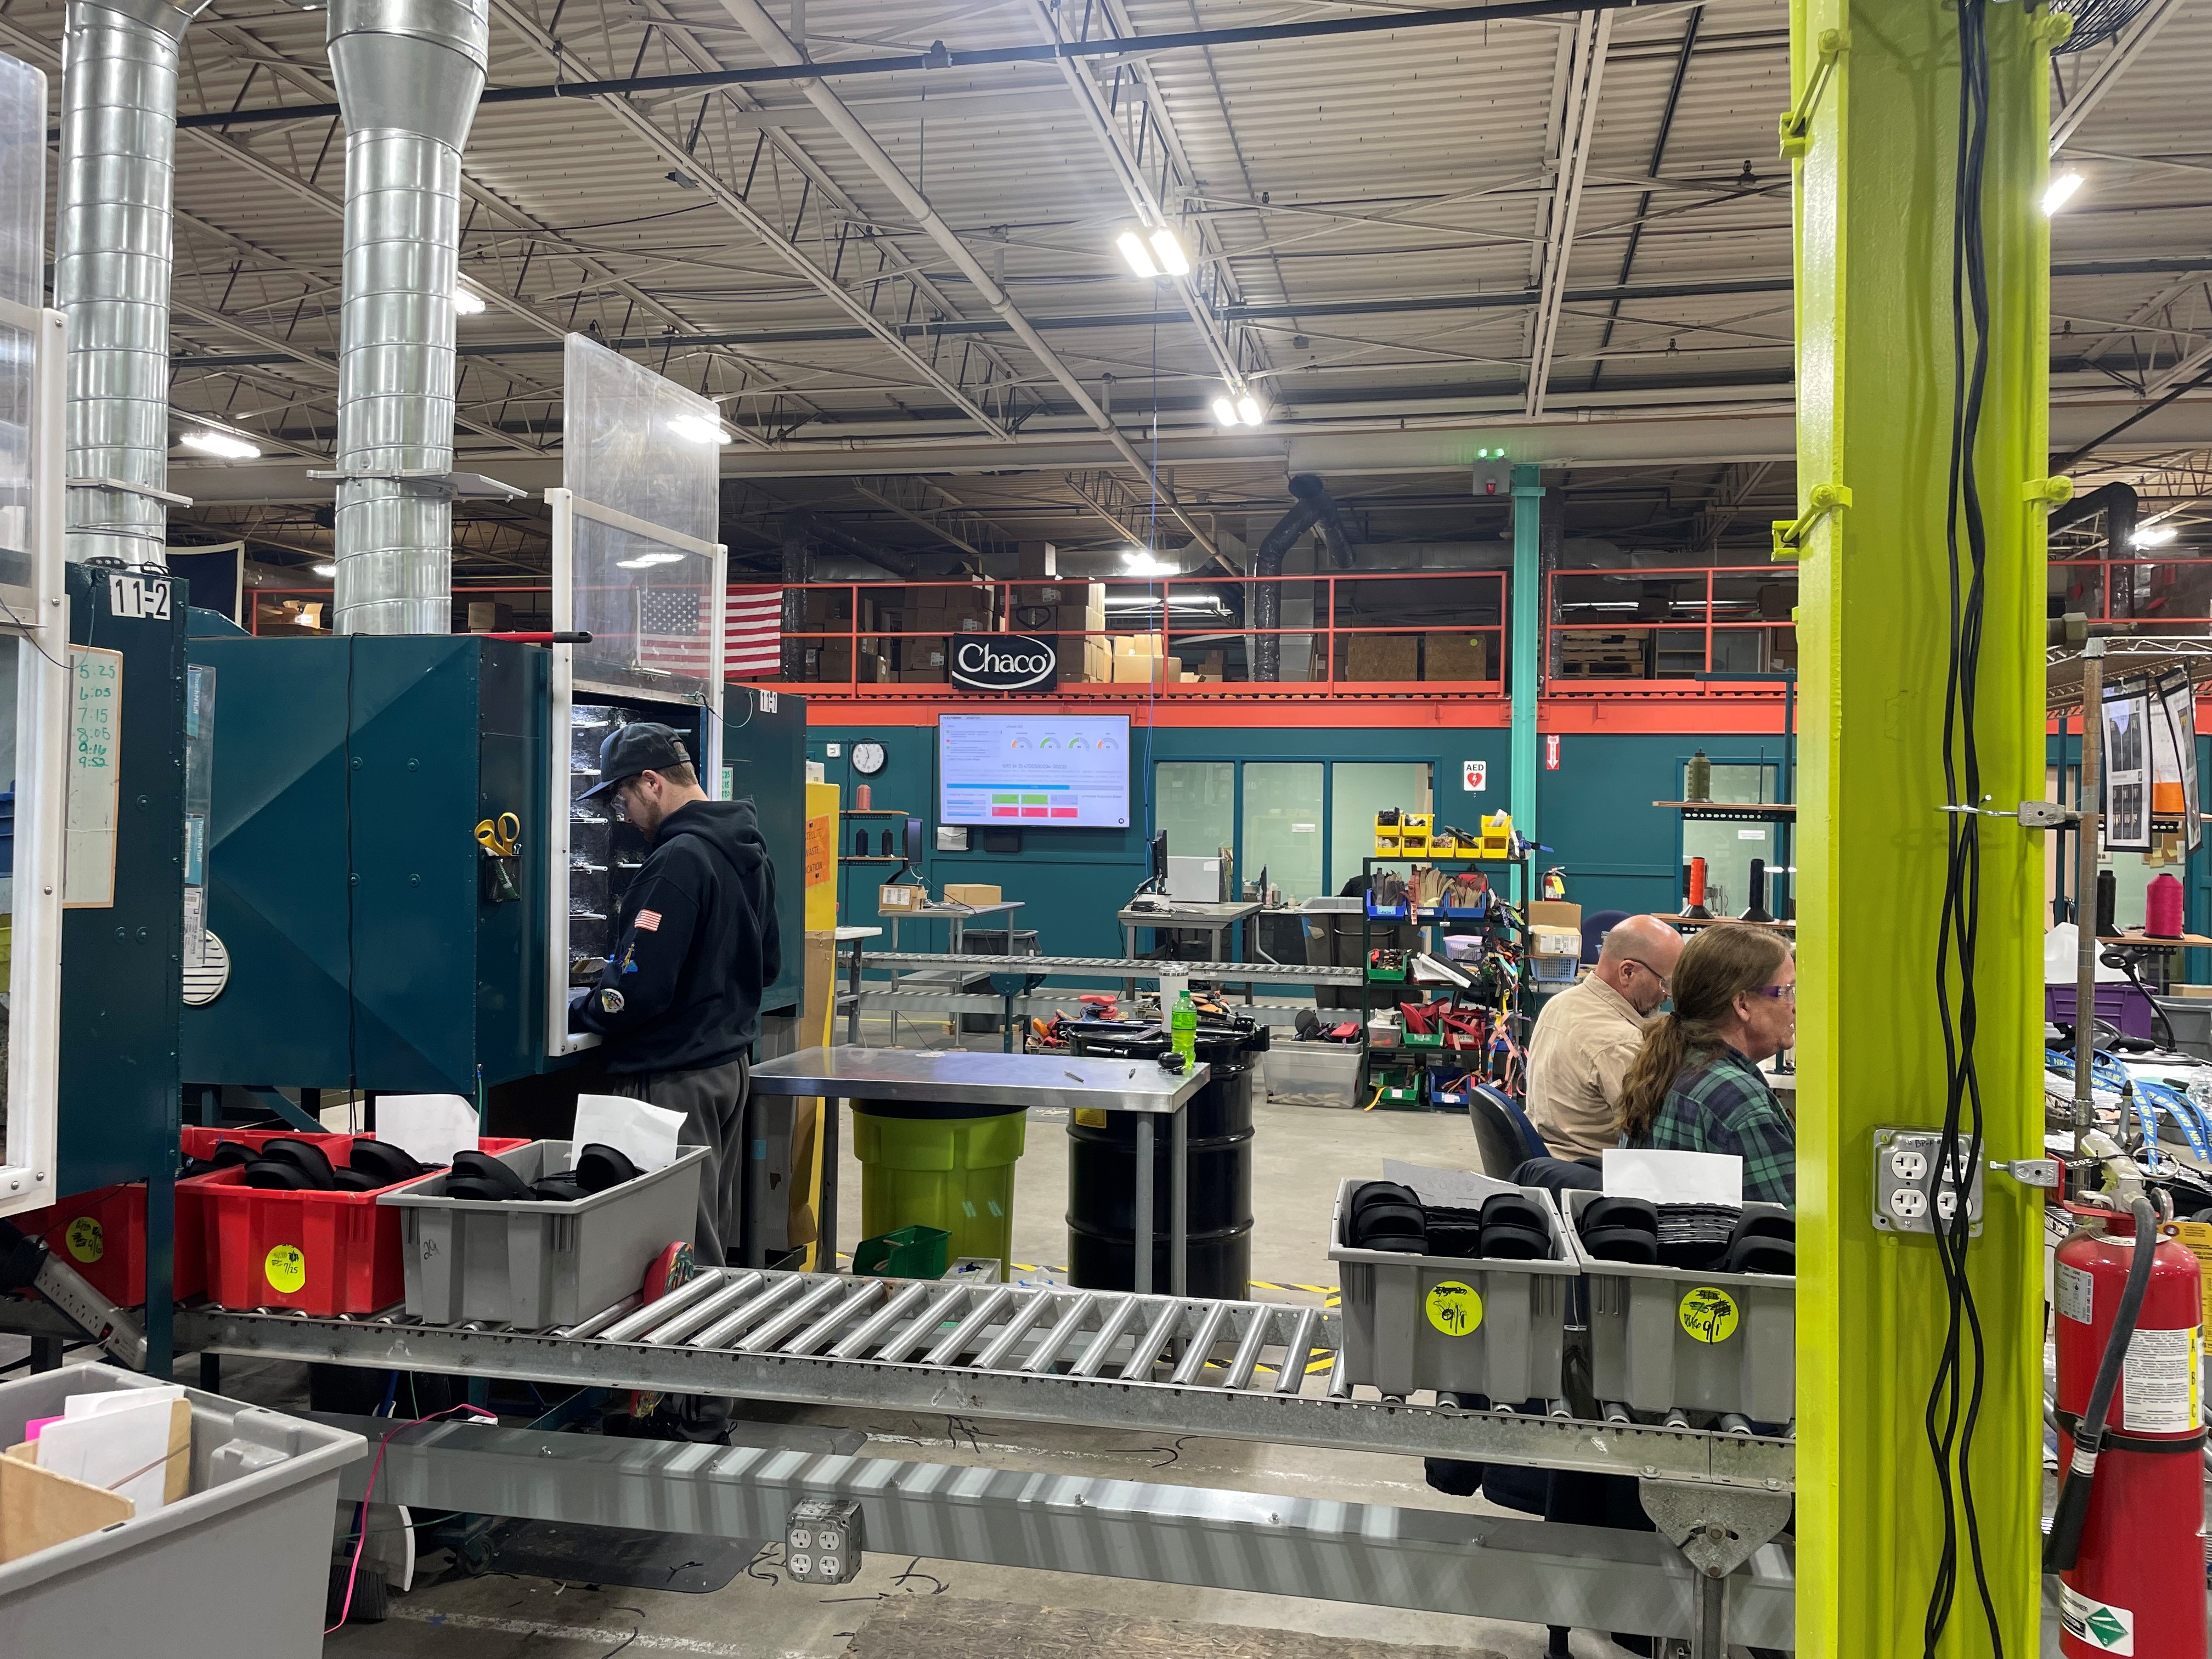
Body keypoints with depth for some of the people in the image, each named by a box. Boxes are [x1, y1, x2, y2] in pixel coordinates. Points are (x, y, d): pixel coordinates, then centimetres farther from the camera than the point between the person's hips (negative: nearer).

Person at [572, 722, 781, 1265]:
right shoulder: (749, 849, 10)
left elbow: (638, 992, -21)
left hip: (674, 1081, -10)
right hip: (730, 1066, 10)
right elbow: (768, 965, 20)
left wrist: (571, 1013, -4)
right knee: (714, 1236, 18)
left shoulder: (677, 861, -19)